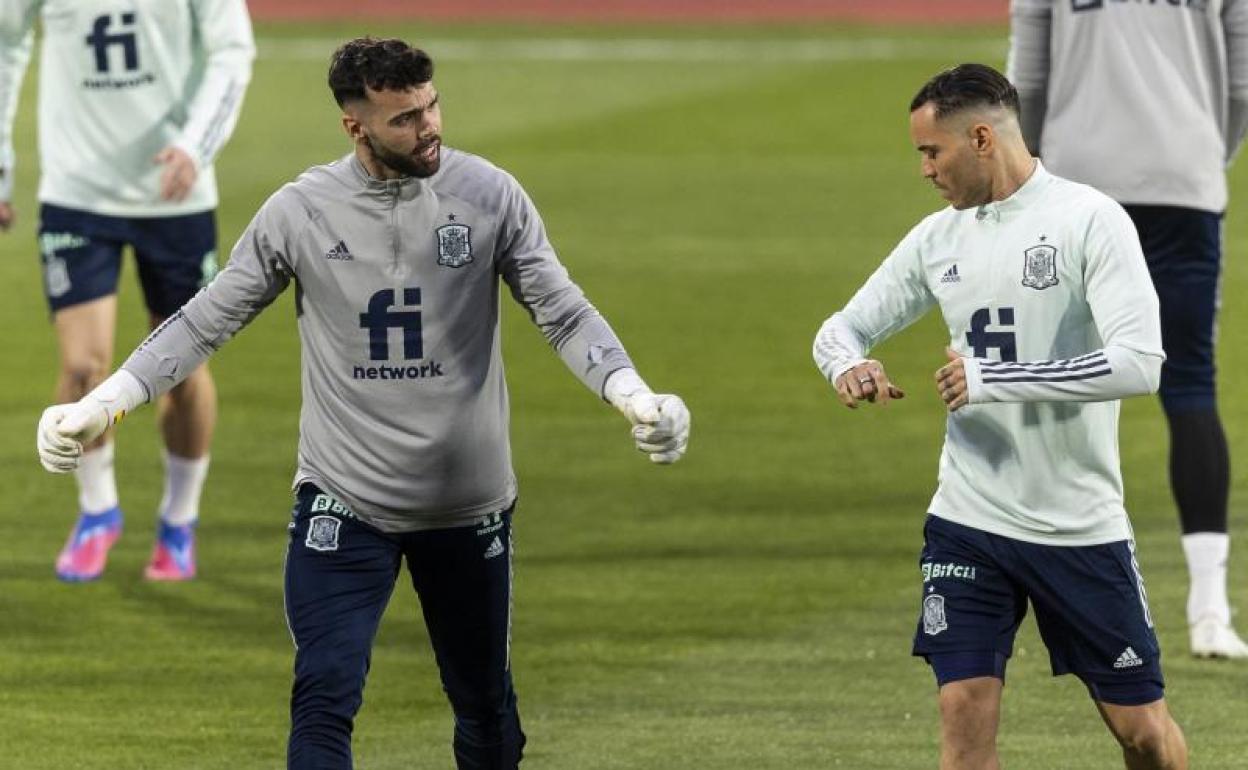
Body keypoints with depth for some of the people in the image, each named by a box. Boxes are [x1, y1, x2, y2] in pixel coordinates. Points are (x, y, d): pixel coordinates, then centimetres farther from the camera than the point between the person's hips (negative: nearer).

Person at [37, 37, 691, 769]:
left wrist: (632, 394, -25)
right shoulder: (299, 211, -7)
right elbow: (205, 322, -1)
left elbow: (564, 312, -7)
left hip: (470, 504, 1)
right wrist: (103, 403, -10)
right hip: (344, 502, -1)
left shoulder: (489, 194, -7)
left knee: (485, 702, 13)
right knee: (324, 702, -11)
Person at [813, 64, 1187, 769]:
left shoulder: (1089, 220, -11)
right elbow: (844, 327, 15)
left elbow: (1139, 362, -22)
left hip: (1082, 525, -4)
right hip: (969, 524, 4)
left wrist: (992, 380, -24)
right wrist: (849, 365, -10)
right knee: (966, 712, -8)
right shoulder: (939, 237, 7)